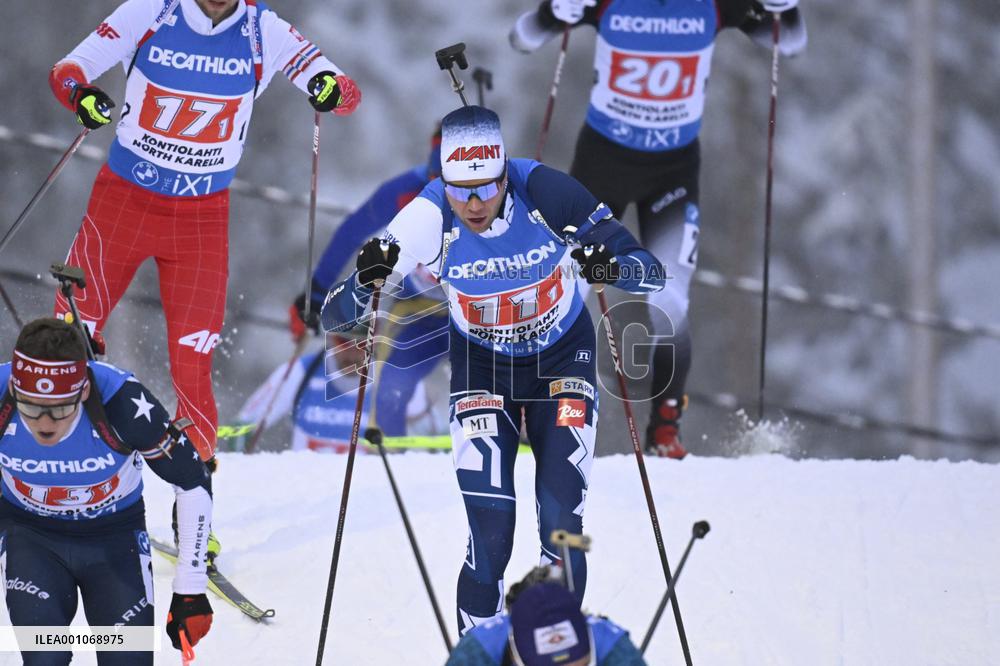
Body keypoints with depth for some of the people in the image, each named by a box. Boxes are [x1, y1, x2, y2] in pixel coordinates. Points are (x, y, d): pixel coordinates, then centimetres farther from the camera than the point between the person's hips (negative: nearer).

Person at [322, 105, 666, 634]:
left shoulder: (545, 193, -27)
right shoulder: (429, 219, -26)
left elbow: (652, 274, -22)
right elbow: (333, 316, -24)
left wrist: (613, 268, -45)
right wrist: (366, 282, -45)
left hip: (562, 361, 0)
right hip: (481, 366, 0)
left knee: (562, 526, -9)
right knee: (490, 535, -14)